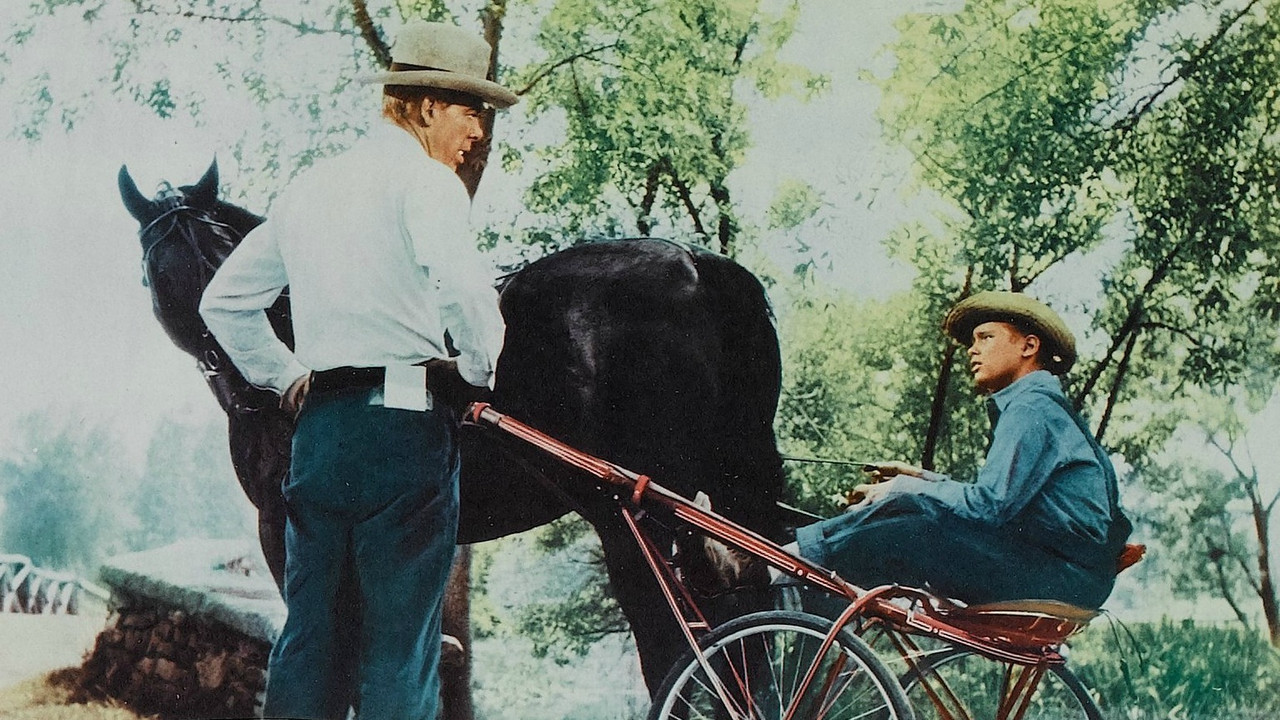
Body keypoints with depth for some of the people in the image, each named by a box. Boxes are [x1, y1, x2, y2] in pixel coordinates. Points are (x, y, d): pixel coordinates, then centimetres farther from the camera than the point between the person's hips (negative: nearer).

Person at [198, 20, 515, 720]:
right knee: (398, 640, 0)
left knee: (308, 634, 13)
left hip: (318, 426, 7)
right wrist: (481, 370, -5)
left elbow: (223, 301, 23)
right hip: (403, 425, -7)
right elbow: (464, 290, -22)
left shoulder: (309, 185, 19)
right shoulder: (425, 180, -5)